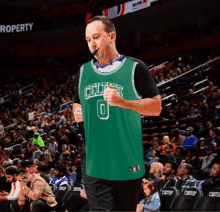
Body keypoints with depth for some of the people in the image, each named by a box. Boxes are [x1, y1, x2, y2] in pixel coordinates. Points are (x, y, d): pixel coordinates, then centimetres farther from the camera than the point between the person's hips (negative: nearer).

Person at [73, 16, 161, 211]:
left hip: (127, 163, -2)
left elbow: (156, 107, -4)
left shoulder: (135, 67, -2)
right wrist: (77, 111, 1)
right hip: (95, 164, 2)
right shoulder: (84, 71, 12)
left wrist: (122, 102, -18)